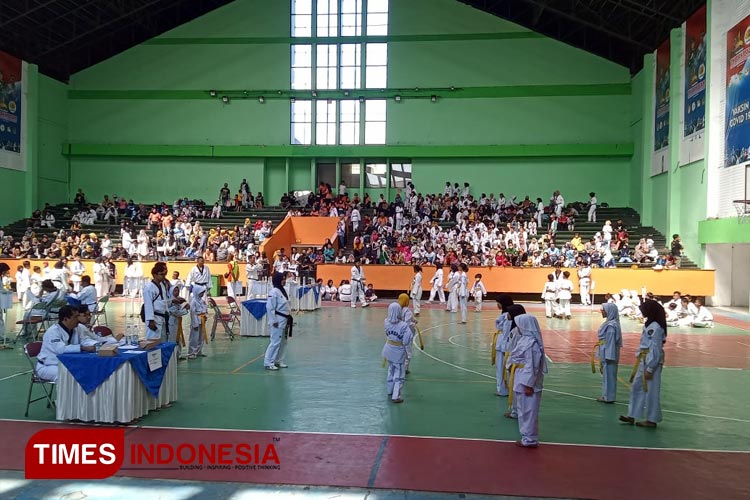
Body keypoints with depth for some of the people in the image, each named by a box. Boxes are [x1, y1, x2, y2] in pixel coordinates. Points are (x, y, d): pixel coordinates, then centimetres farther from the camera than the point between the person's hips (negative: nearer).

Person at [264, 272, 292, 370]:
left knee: (283, 342, 15)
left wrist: (289, 317, 17)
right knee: (275, 342, -7)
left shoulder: (283, 291, 12)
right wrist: (274, 321, -20)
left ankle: (278, 361, 25)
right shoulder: (274, 292, -17)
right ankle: (268, 363, 0)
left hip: (285, 320, 10)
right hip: (278, 321, -10)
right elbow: (270, 308, -20)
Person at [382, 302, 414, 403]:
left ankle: (390, 390, 42)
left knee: (391, 370, 27)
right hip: (399, 351, -5)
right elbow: (407, 341, -25)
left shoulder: (386, 322, -12)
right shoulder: (404, 326, -26)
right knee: (399, 374, 10)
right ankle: (396, 396, 10)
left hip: (388, 349, 5)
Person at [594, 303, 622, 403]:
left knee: (608, 374, 0)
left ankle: (608, 397, 10)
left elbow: (611, 342, -22)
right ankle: (607, 395, 25)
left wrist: (608, 357, -20)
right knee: (607, 374, 16)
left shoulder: (611, 325, -21)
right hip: (606, 353, 9)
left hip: (608, 354, -9)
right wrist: (603, 357, 19)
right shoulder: (609, 322, 8)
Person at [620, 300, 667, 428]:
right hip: (643, 361, 10)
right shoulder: (649, 325, 9)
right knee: (636, 387, 14)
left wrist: (650, 368, -18)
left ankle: (652, 420, 15)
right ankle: (632, 415, 21)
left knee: (651, 391, 3)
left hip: (652, 362, -10)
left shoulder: (656, 327, -20)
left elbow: (655, 349, -20)